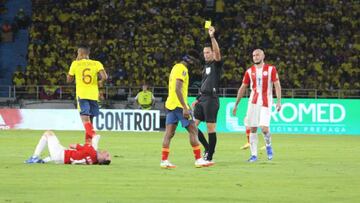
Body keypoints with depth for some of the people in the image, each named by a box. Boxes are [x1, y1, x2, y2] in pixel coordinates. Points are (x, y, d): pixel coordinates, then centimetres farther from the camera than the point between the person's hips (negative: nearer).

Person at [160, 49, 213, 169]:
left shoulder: (176, 67, 19)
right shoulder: (182, 69, -12)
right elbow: (178, 89, -21)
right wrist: (185, 108, -24)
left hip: (170, 105, 9)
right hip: (179, 105, -9)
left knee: (169, 133, 3)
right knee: (193, 131, -4)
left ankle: (164, 160, -1)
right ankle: (198, 160, -4)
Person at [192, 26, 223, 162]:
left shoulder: (216, 64, -3)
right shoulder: (206, 66, 19)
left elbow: (217, 51, -23)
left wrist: (212, 37, -30)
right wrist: (198, 99, 20)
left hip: (211, 99, -8)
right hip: (202, 98, 8)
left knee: (211, 128, -5)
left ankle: (209, 156, 0)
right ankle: (208, 148, 16)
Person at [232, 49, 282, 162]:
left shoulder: (271, 69, 0)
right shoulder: (249, 71, 9)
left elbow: (277, 85, -2)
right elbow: (242, 88, 14)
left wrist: (279, 101, -13)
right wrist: (236, 105, 12)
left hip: (265, 103, -3)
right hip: (253, 102, 3)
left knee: (264, 127, -15)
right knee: (252, 128, 0)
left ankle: (268, 145, 15)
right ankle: (254, 154, 6)